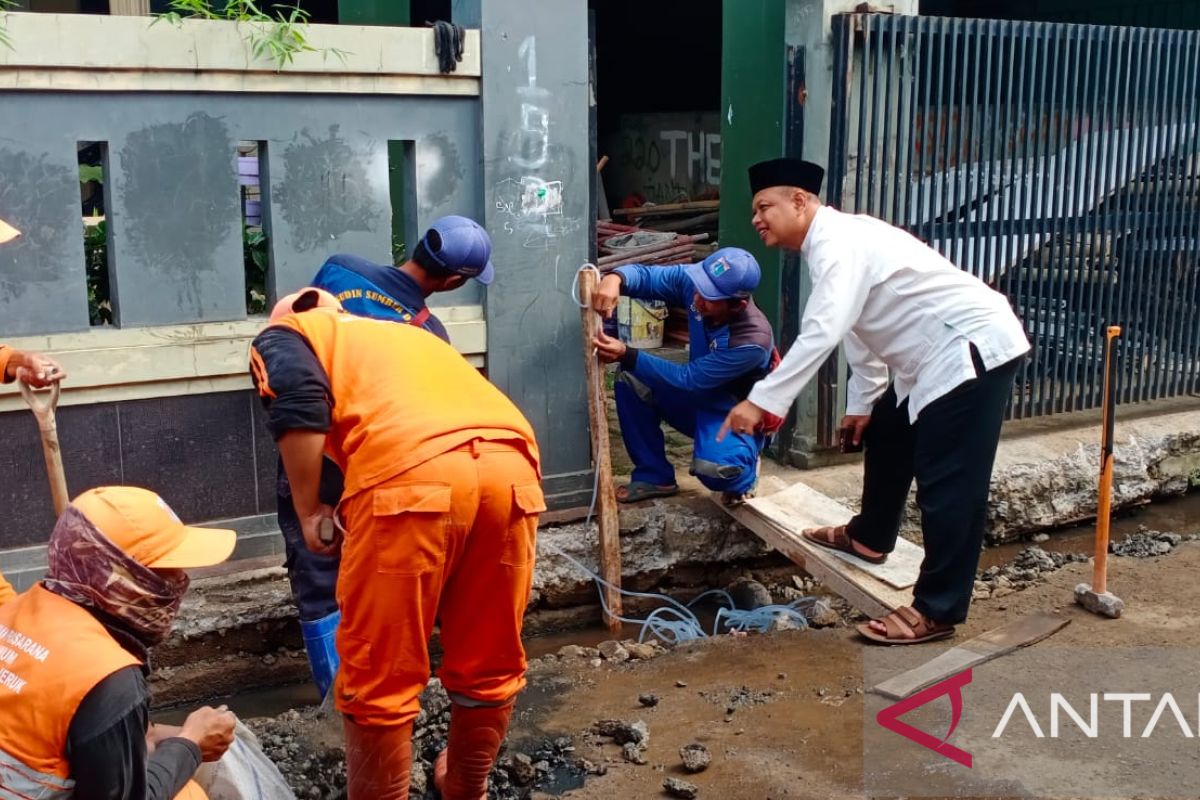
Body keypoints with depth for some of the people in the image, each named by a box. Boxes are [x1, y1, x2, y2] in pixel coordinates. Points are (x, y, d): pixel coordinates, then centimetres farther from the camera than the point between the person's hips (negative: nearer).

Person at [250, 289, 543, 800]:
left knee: (378, 681, 9)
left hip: (414, 477, -6)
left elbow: (299, 404, 1)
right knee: (489, 665, 22)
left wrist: (309, 512, 9)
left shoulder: (284, 334, 25)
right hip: (512, 467, 7)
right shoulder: (404, 334, 41)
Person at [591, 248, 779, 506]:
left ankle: (742, 475, 4)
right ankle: (655, 476, 2)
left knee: (711, 467, -37)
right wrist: (614, 278, -39)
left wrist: (626, 355, -36)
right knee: (630, 381, -13)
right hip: (698, 397, 7)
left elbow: (688, 379, -30)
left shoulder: (753, 340, -35)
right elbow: (646, 276, -14)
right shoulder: (694, 281, -19)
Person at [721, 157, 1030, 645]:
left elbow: (821, 333, -33)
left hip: (974, 350, -11)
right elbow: (860, 330, 20)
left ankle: (938, 611, 0)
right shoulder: (831, 244, 11)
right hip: (940, 354, 11)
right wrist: (861, 404, 25)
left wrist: (761, 401, -35)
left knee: (950, 482, -8)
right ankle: (869, 538, 44)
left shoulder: (838, 242, -20)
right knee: (885, 434, 25)